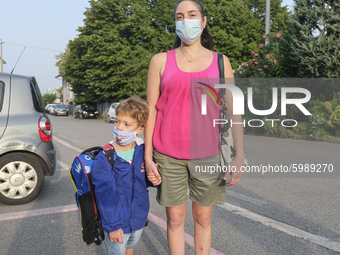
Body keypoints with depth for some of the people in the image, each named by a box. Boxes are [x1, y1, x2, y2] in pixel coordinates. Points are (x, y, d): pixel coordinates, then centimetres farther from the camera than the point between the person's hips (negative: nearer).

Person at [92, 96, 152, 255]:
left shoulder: (143, 151, -7)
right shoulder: (104, 157, -21)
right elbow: (105, 194, -19)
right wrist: (112, 225, -18)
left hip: (139, 217, 4)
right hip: (117, 220, -4)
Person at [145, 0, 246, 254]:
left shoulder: (220, 62, 6)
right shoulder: (161, 61, 5)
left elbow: (233, 110, 2)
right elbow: (151, 108, 3)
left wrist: (239, 156, -6)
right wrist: (148, 157, -2)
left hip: (207, 153, 1)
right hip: (168, 154, 0)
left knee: (203, 218, 11)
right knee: (175, 217, 8)